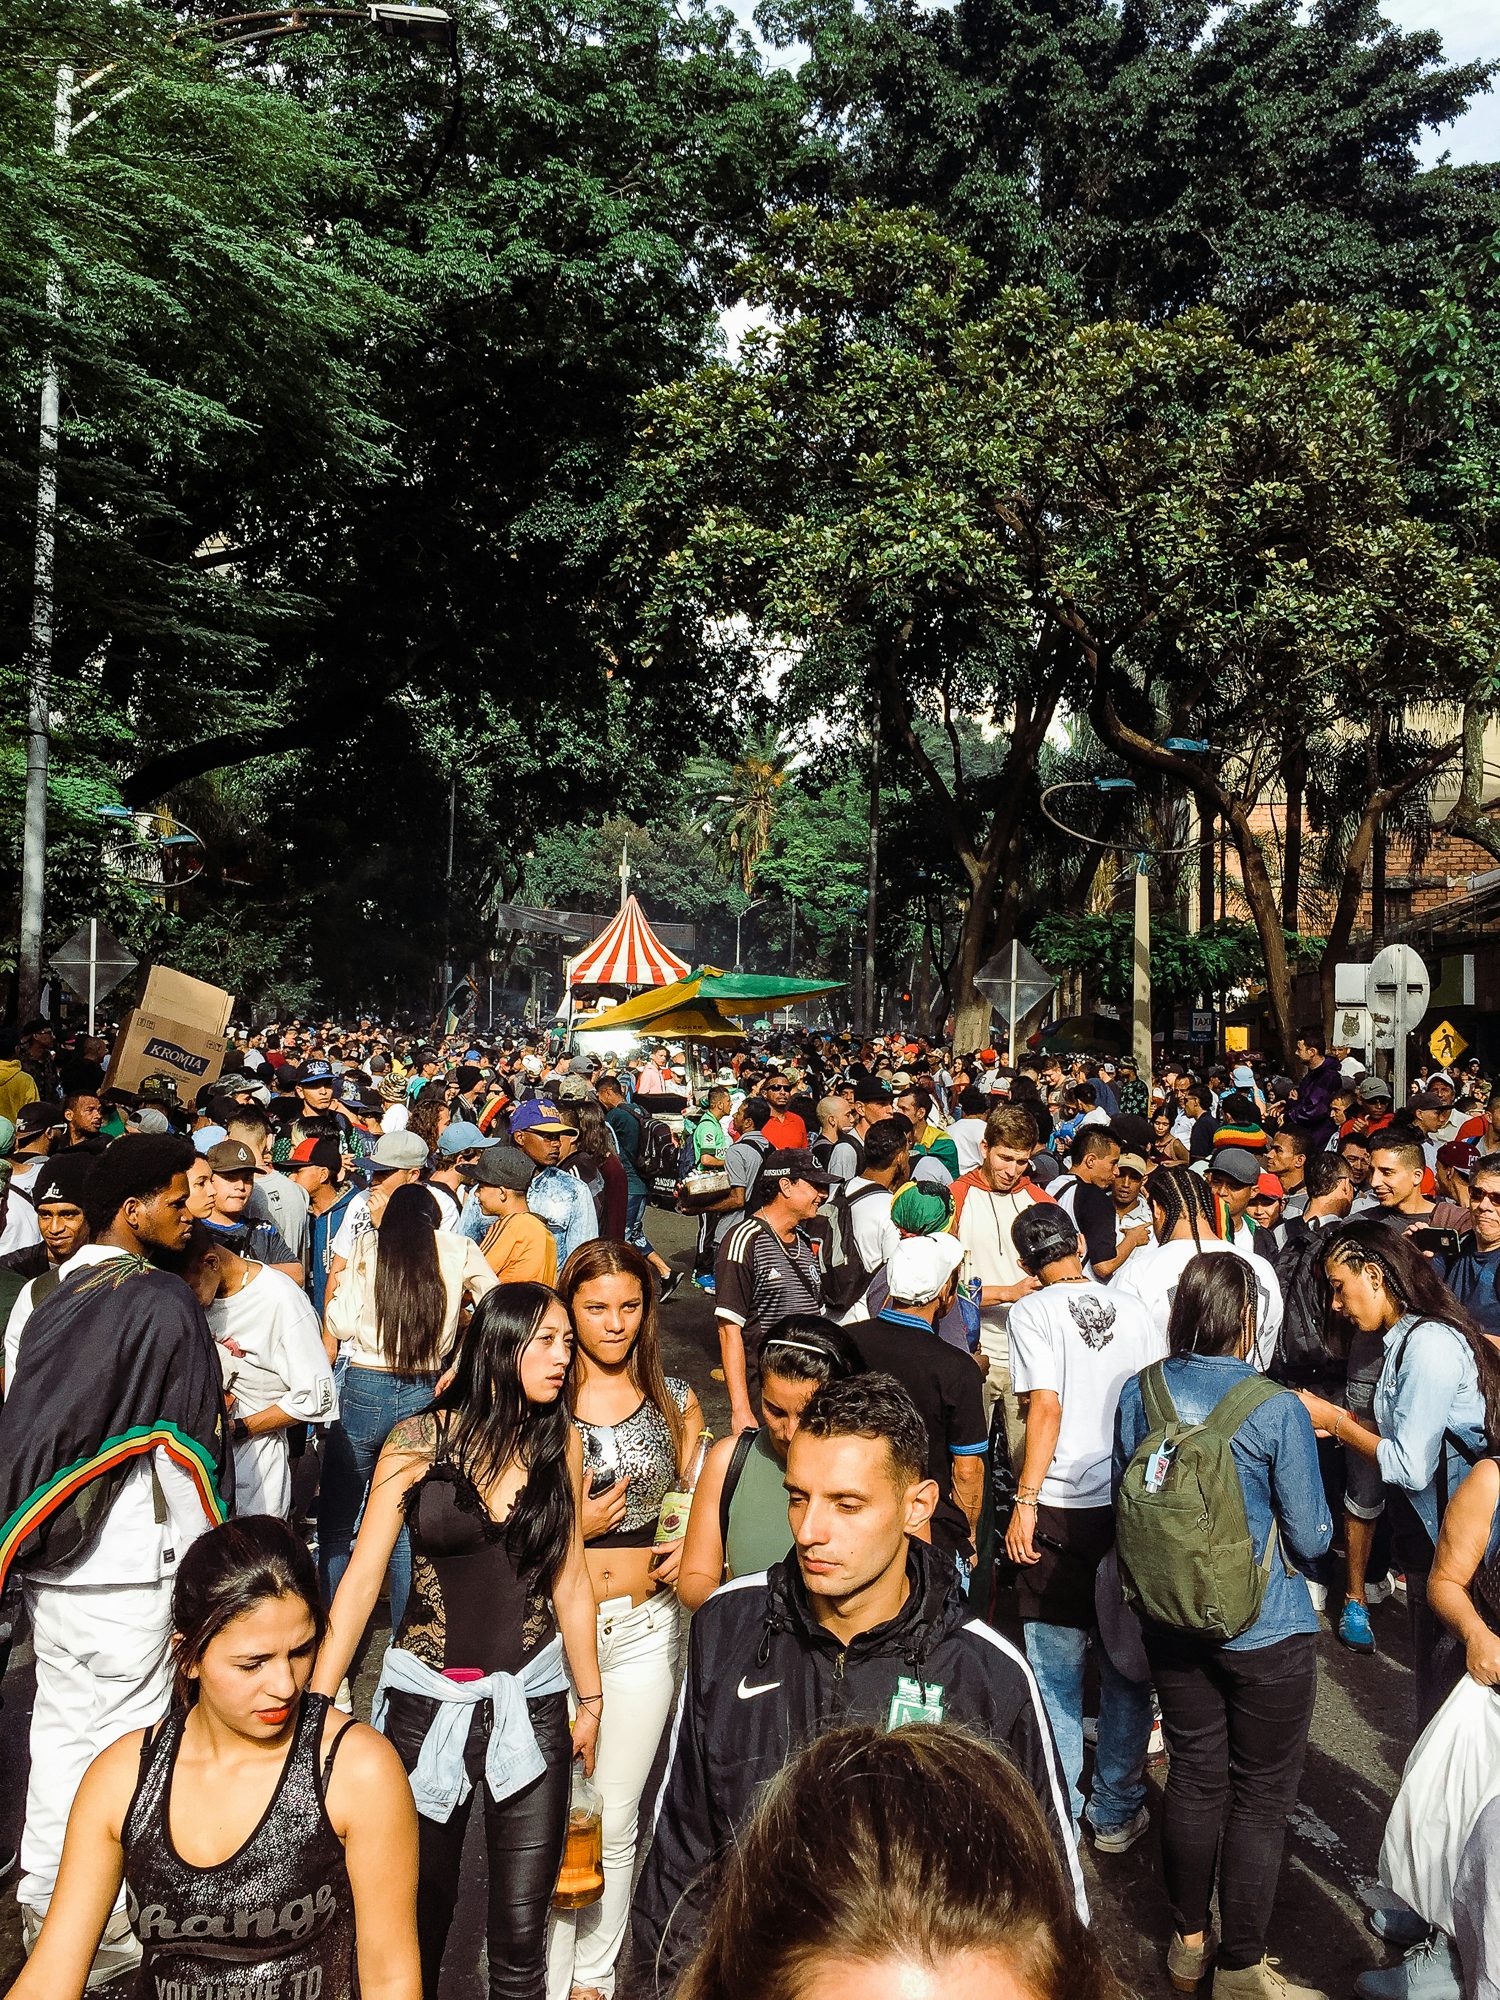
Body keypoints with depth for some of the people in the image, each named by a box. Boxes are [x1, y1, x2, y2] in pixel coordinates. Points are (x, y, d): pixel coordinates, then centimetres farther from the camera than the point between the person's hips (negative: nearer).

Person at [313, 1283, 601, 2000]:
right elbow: (362, 1577, -5)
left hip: (531, 1703, 1)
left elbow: (570, 1580, 8)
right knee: (418, 1912, 13)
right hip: (426, 1701, -1)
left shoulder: (561, 1442, 1)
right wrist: (316, 1701, -8)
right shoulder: (420, 1441, -7)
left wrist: (591, 1698, 13)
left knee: (521, 1932, 3)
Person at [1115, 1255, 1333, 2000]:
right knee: (1260, 1797, 12)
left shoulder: (1139, 1393, -8)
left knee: (1193, 1778, 20)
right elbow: (1311, 1537, -13)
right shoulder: (1278, 1410, -20)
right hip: (1267, 1632, -4)